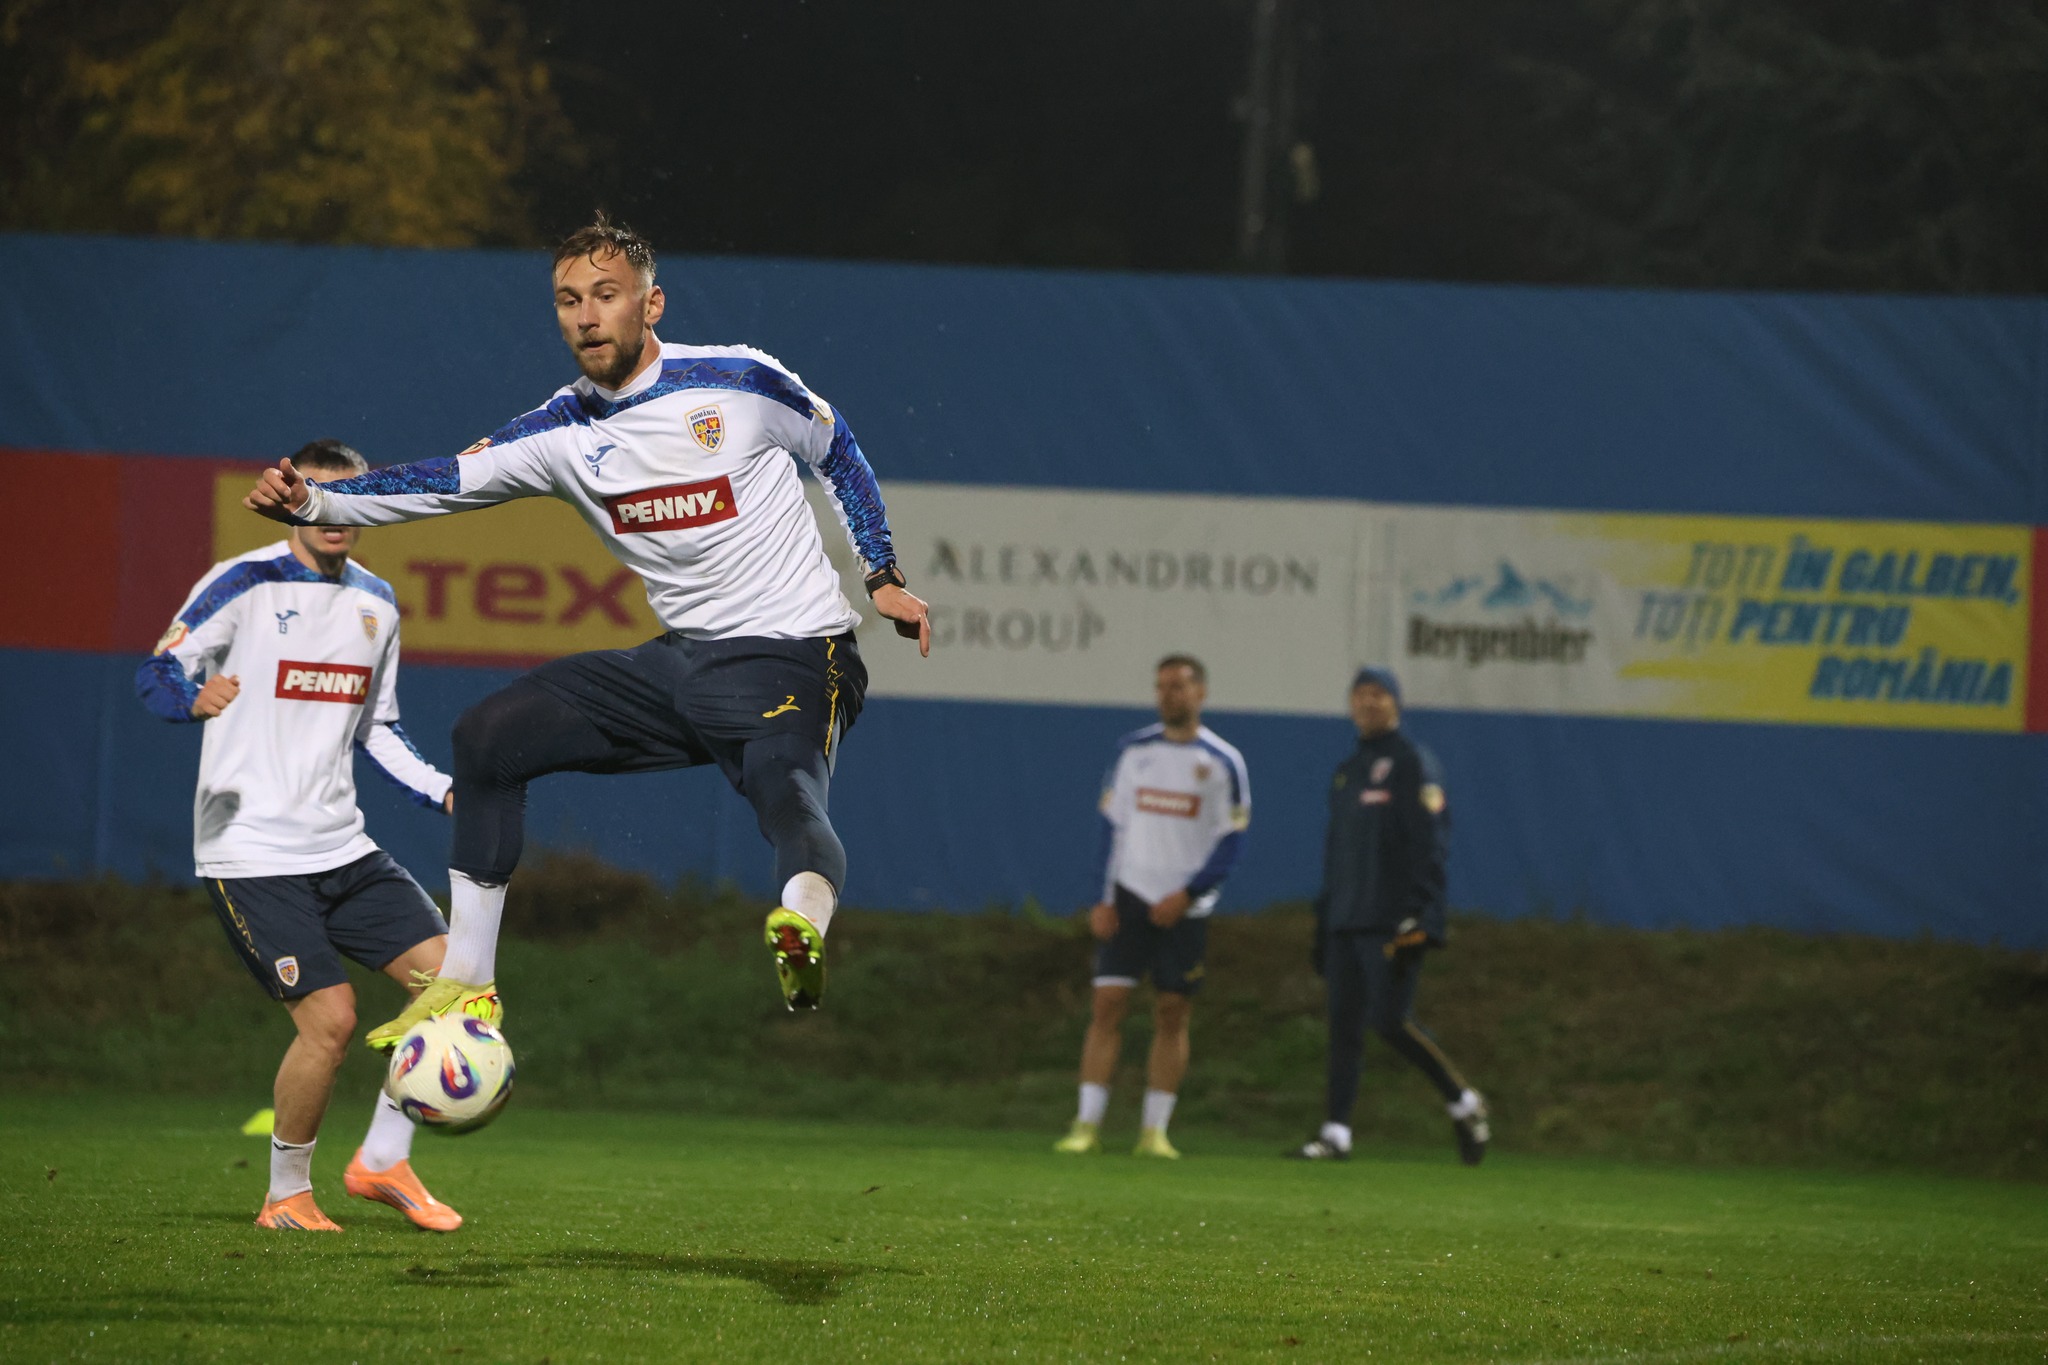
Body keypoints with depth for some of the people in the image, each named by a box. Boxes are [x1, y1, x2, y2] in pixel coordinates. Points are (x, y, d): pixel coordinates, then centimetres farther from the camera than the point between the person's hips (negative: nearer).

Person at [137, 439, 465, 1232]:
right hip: (252, 855, -7)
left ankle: (383, 1161, 8)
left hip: (342, 847, 7)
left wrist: (445, 793, 8)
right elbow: (156, 675, -10)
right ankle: (286, 1196, 4)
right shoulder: (242, 585, -7)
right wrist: (196, 698, -33)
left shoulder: (375, 602, 13)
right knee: (330, 1017, -16)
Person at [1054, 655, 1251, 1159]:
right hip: (1129, 898, 1)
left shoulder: (1223, 762, 0)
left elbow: (1231, 843, -1)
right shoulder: (1132, 750, 7)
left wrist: (1186, 894, -12)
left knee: (1172, 1014, 1)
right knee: (1107, 1004, -7)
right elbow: (1111, 827, 8)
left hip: (1186, 909, -1)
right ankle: (1088, 1125, -6)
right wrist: (1103, 899, 0)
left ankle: (1154, 1130, 6)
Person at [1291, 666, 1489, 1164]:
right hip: (1346, 922, 7)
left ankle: (1463, 1103, 3)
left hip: (1392, 920, -7)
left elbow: (1429, 843, -11)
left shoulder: (1412, 763, -3)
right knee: (1344, 1022, 1)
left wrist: (1417, 919, -19)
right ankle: (1335, 1132, -1)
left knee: (1391, 1020, -13)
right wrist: (1322, 926, 19)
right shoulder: (1346, 771, 21)